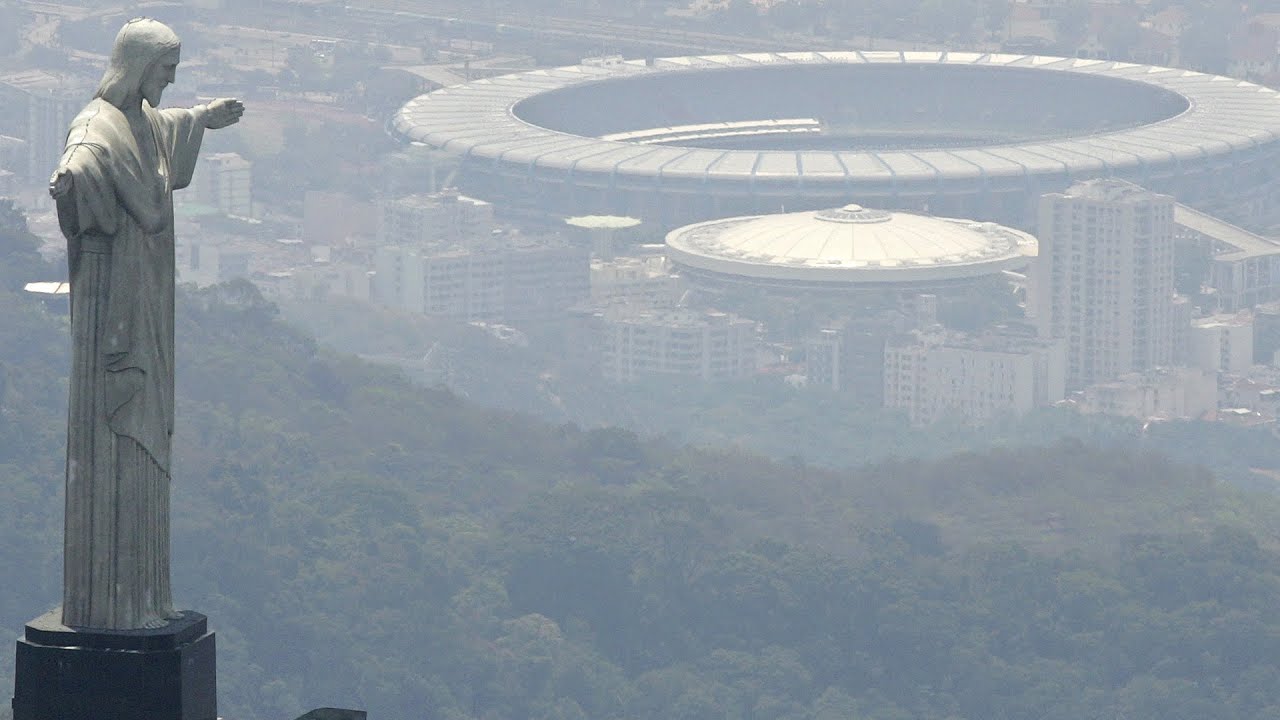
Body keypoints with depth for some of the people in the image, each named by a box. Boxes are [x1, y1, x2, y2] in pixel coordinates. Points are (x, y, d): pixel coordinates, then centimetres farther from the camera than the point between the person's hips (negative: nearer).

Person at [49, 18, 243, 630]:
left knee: (144, 437, 13)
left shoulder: (146, 121, 11)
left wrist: (205, 119, 52)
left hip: (147, 311, 10)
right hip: (111, 303, -10)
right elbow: (79, 167, -43)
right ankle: (106, 602, -5)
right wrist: (69, 177, -63)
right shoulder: (98, 127, -19)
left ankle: (140, 592, 20)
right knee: (110, 446, -7)